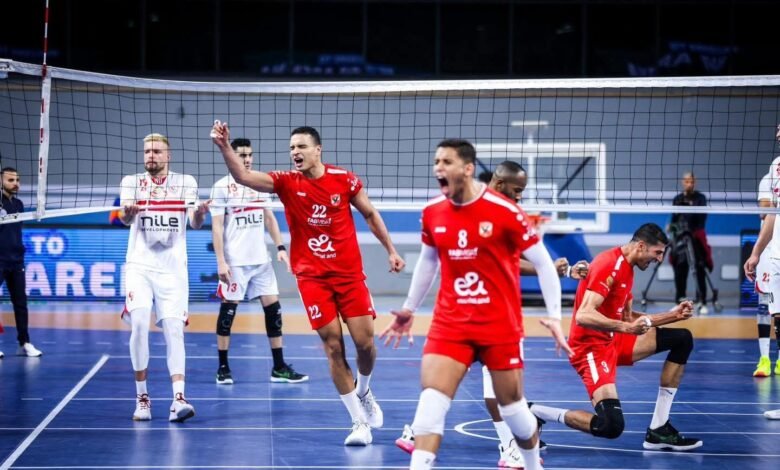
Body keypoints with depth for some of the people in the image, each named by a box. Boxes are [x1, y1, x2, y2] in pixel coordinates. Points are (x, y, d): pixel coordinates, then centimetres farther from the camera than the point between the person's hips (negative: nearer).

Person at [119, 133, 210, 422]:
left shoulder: (185, 182, 4)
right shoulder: (131, 182, 3)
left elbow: (195, 223, -7)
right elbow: (125, 218, -13)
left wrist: (200, 213, -30)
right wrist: (128, 212, -38)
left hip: (173, 269, 0)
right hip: (140, 266, 0)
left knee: (174, 330, -7)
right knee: (139, 324, -14)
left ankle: (178, 399, -11)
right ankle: (142, 397, -1)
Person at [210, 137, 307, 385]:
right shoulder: (222, 187, -5)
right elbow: (217, 227, -7)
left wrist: (280, 247, 7)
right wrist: (220, 261, -13)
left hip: (260, 260, 5)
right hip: (235, 262, -5)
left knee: (273, 309, 2)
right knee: (228, 309, 0)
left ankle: (279, 368, 7)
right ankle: (223, 368, 9)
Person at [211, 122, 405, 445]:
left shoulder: (344, 179, -4)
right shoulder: (287, 182, -5)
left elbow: (370, 214, 10)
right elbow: (243, 176, -18)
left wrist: (390, 250, 11)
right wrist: (224, 146, -33)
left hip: (350, 273, 0)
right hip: (312, 277, 0)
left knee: (365, 342, -2)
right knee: (333, 348, -3)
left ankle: (363, 392, 31)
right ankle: (359, 422, 6)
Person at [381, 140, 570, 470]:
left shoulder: (504, 211, -14)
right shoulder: (432, 213, 0)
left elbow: (543, 263, -7)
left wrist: (554, 316, -12)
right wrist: (409, 309, 23)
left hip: (500, 325, -3)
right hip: (449, 322, 3)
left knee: (512, 405, 10)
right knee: (431, 401, -13)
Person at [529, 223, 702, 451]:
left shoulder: (626, 269, 12)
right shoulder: (609, 265, -19)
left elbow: (628, 317, 20)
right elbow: (584, 316, -29)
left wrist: (673, 315, 14)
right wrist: (627, 327, -39)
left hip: (614, 341, 10)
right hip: (592, 347, -10)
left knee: (683, 340, 7)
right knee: (611, 426, -25)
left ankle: (658, 431, 7)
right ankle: (535, 413, -5)